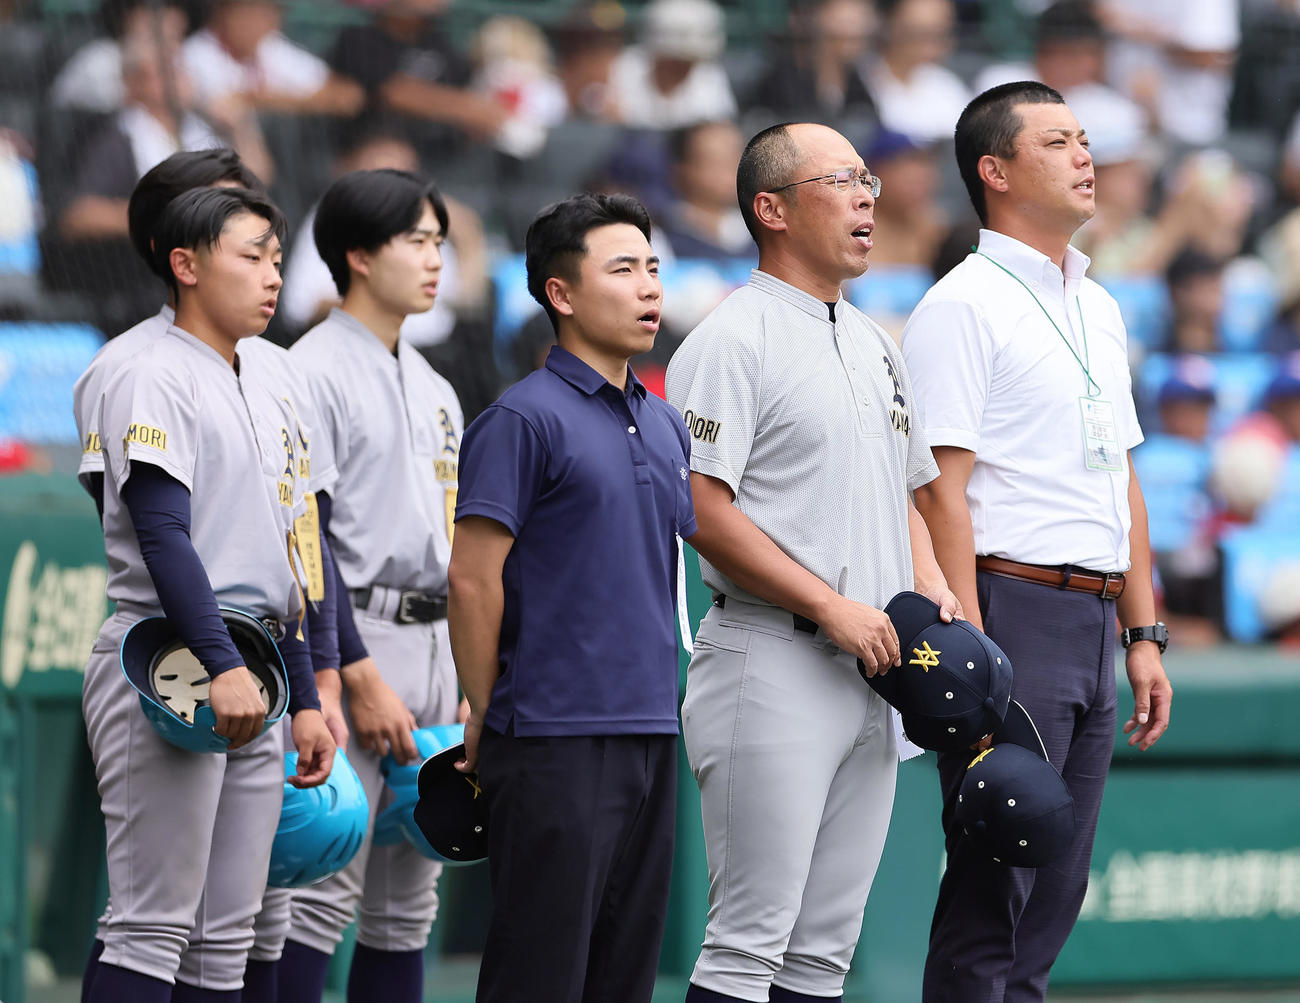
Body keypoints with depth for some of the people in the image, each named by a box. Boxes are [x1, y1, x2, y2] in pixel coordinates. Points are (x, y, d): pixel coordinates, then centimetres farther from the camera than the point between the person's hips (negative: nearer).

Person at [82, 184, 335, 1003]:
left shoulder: (267, 406, 21)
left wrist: (306, 700, 18)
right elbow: (162, 535, -17)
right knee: (153, 929, -12)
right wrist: (223, 666, -25)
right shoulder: (156, 383, -6)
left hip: (251, 677, 9)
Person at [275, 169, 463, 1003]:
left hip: (434, 643, 8)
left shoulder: (435, 391, 18)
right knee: (325, 891, -12)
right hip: (357, 634, -8)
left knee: (411, 901, 9)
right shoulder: (316, 372, -8)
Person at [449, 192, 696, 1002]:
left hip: (651, 731, 7)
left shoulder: (665, 426, 15)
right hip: (558, 743, -7)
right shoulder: (525, 418, -9)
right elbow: (473, 578, -10)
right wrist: (488, 719, -6)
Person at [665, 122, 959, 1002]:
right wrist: (831, 606, -17)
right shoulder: (733, 342, -8)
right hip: (774, 664, -8)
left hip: (873, 668, 8)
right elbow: (702, 508, -15)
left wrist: (932, 589, 7)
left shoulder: (875, 347, 19)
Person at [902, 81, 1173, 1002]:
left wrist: (1144, 632, 16)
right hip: (1015, 607, -8)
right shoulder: (963, 305, -7)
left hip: (1094, 621, 8)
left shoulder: (1100, 309, 19)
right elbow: (942, 487, -13)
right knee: (991, 898, -7)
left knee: (1053, 899, 9)